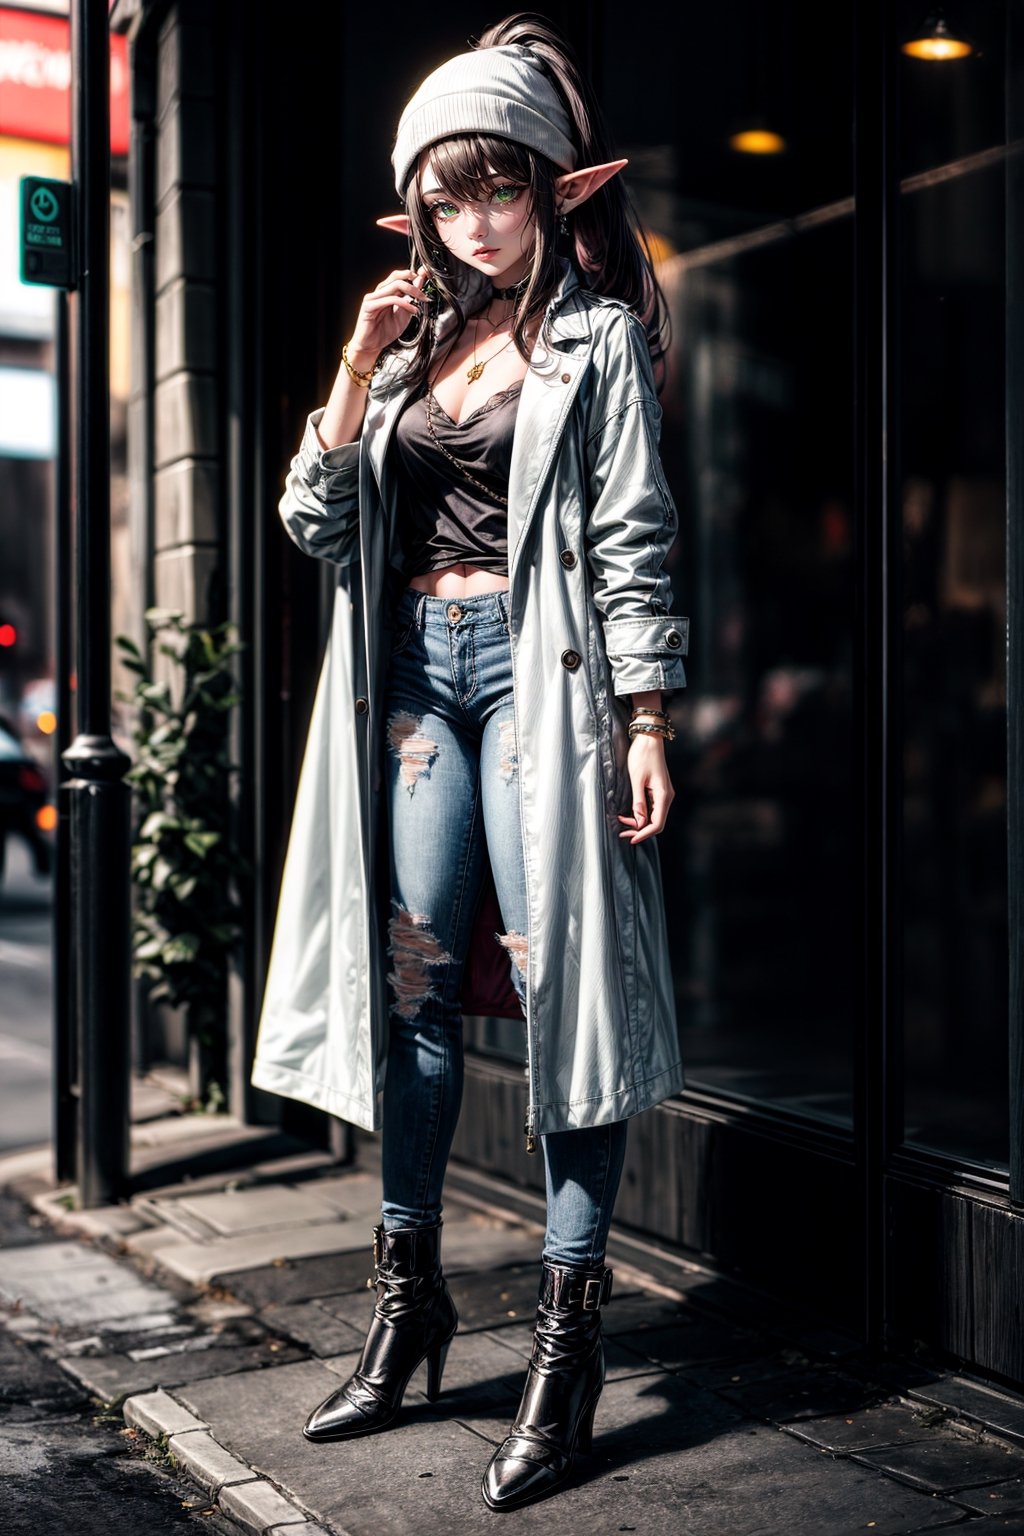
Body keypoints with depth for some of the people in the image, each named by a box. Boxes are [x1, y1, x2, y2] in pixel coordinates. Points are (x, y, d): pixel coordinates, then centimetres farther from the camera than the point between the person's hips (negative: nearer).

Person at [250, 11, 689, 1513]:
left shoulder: (595, 334, 3)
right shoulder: (409, 338, 17)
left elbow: (633, 541, -4)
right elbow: (317, 521, 11)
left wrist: (646, 718, -12)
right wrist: (357, 371, 0)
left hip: (538, 665, -5)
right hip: (413, 667, 5)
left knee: (558, 976, -7)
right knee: (417, 979, 6)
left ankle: (572, 1331, 0)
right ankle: (410, 1298, 18)